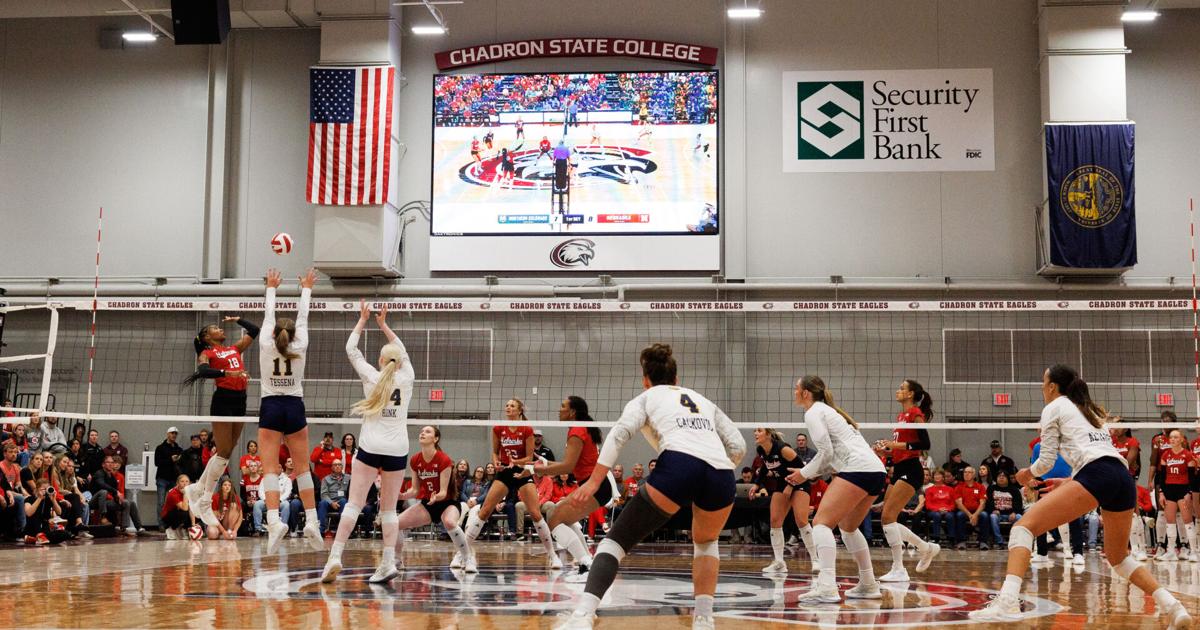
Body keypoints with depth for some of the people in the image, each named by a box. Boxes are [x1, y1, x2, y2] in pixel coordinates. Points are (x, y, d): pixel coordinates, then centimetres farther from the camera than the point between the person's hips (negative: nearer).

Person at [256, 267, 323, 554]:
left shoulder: (266, 345, 0)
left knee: (270, 468, -8)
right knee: (302, 468, 8)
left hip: (270, 408, -1)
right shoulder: (299, 347, 1)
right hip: (294, 407, 1)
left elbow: (268, 315, 15)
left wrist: (271, 288, 29)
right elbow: (302, 317, 14)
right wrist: (306, 289, 27)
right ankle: (311, 522, 1)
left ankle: (274, 520, -25)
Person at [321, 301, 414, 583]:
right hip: (398, 450, 2)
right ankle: (388, 563, -3)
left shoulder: (372, 377, 4)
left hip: (371, 448, -2)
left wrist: (362, 321, 25)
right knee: (389, 509, 6)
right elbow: (402, 352, 27)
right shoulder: (406, 378, 8)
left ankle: (335, 556, -13)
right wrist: (383, 325, 32)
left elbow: (351, 350, 17)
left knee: (354, 503, -4)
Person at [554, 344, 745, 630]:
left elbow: (620, 433, 4)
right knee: (705, 542, 33)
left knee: (617, 540, 4)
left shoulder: (646, 397, 24)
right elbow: (738, 446, 23)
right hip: (721, 475, 4)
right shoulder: (704, 401, 34)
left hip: (677, 464, -3)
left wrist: (594, 481, -4)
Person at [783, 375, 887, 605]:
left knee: (822, 522, -12)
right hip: (877, 470, 10)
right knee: (847, 527, 24)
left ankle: (827, 588, -26)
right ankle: (869, 585, 26)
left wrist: (804, 473, 3)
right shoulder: (828, 410, 27)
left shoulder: (813, 413, -1)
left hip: (858, 470, -10)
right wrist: (808, 472, 18)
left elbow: (826, 452, -9)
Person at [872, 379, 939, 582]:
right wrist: (885, 449, 8)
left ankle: (899, 570, -11)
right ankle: (927, 548, 23)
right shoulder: (901, 415, 18)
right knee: (887, 519, 8)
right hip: (899, 470, 10)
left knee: (888, 516, -15)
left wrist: (898, 444, -19)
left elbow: (925, 444, -16)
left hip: (910, 470, -10)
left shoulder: (915, 413, -8)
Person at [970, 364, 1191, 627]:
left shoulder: (1054, 407, 14)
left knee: (1025, 525, -10)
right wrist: (1069, 481, 40)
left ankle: (1007, 600, -31)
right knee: (1118, 557, 26)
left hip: (1095, 476, -7)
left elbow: (1046, 460, 10)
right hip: (1125, 479, 7)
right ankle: (1171, 605, 9)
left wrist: (1027, 474, 29)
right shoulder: (1089, 410, 33)